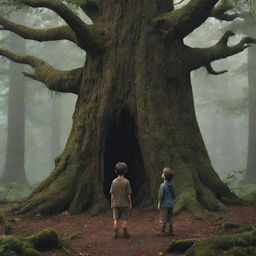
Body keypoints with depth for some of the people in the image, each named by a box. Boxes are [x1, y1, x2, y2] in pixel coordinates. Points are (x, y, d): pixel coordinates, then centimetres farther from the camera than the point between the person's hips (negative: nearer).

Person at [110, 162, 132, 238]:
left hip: (116, 203, 2)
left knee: (116, 219, 9)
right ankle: (124, 233, 10)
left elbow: (112, 194, -2)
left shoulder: (114, 182, -5)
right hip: (124, 203, -2)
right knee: (125, 219, 8)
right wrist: (130, 203, 2)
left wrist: (112, 203, 7)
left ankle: (115, 233, 10)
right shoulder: (126, 182, -12)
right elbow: (128, 194, -8)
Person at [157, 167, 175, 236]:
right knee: (170, 218, 14)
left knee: (163, 219, 1)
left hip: (164, 205, -7)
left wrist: (159, 204, -5)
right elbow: (174, 195, 11)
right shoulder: (172, 185, 3)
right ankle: (170, 231, 19)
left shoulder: (163, 185, -17)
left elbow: (160, 196, -14)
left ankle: (162, 232, 4)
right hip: (171, 204, 7)